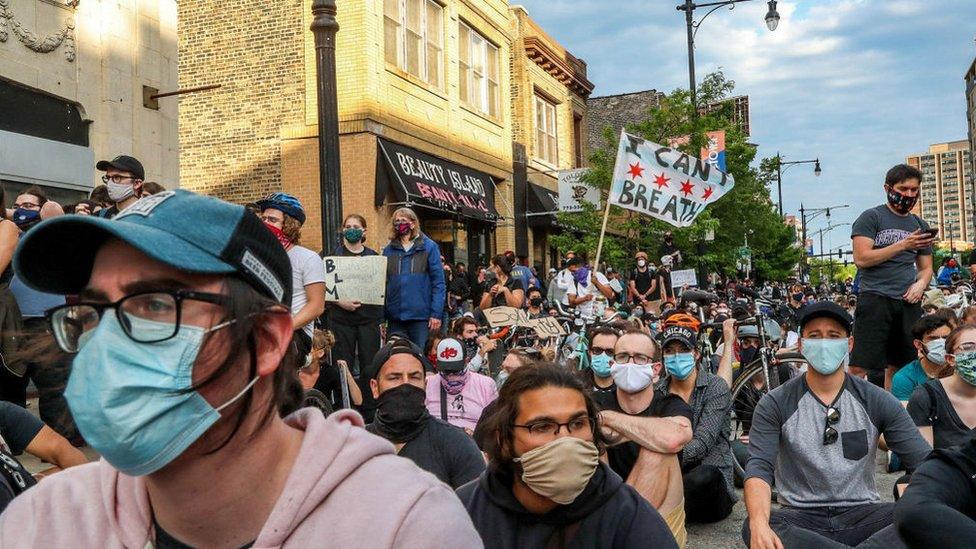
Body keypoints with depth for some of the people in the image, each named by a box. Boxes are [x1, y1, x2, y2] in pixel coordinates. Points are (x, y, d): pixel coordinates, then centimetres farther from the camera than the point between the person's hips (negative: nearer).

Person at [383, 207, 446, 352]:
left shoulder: (429, 247, 0)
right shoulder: (389, 249, 9)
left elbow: (438, 282, -4)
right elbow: (383, 282, 8)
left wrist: (436, 314, -12)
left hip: (421, 316, -3)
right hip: (395, 317, 3)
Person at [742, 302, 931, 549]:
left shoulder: (878, 401, 4)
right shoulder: (775, 404, -2)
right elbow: (759, 469, -13)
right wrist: (759, 524, -35)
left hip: (862, 515, 1)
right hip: (801, 518, -1)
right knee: (753, 527, -34)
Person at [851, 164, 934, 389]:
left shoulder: (920, 225, 19)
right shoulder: (871, 217, 1)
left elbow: (926, 267, 23)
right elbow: (861, 258, -10)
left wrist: (921, 284, 1)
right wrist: (903, 245, -13)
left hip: (909, 303, 6)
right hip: (876, 298, -6)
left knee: (898, 366, 9)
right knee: (860, 367, -11)